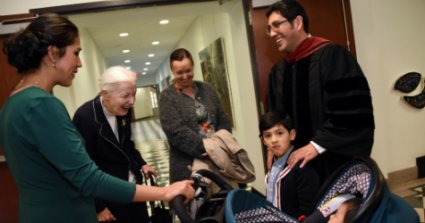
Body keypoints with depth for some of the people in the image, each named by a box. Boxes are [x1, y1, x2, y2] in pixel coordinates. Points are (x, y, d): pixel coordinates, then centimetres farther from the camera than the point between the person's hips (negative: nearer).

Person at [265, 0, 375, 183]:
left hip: (339, 161, -5)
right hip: (299, 163, 6)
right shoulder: (278, 72, 11)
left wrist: (317, 145, -21)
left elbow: (351, 111, -17)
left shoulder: (332, 55, -9)